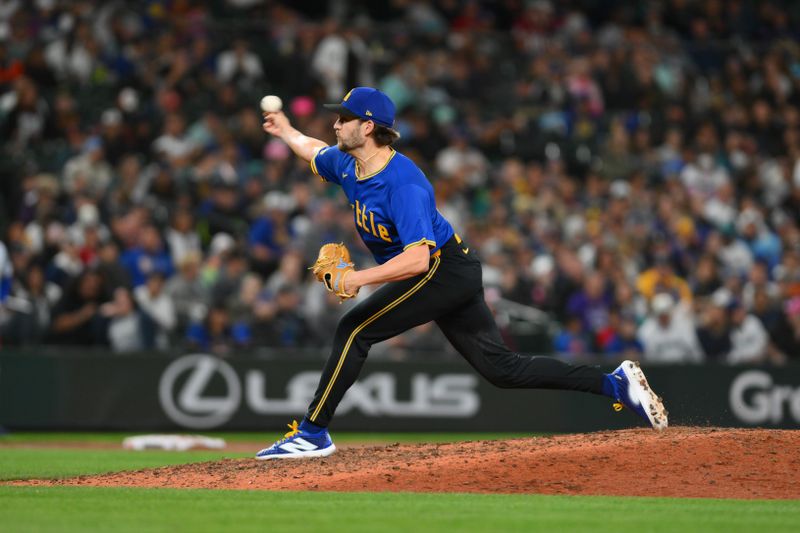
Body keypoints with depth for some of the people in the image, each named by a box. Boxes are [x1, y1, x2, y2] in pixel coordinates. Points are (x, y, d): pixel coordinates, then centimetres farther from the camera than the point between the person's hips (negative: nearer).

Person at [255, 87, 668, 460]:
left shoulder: (403, 183, -26)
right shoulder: (345, 163, 2)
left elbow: (418, 259, -35)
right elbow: (315, 152, 29)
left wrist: (359, 279, -37)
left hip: (444, 271, -9)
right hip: (455, 277, 9)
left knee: (354, 329, -15)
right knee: (500, 368, 7)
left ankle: (312, 433, -10)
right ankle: (616, 383, 7)